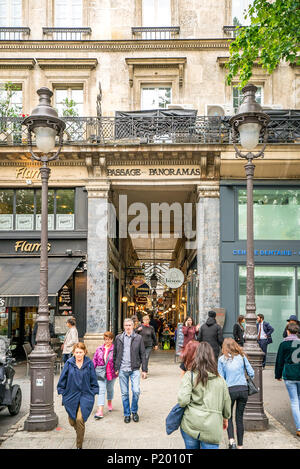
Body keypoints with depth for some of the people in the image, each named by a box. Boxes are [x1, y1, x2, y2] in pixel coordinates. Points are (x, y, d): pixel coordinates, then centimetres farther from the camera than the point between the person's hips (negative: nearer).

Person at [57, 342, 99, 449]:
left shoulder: (89, 363, -4)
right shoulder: (69, 363, -4)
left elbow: (93, 380, 5)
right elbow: (63, 379, 5)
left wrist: (93, 392, 4)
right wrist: (62, 392, 5)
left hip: (85, 395, -2)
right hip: (71, 396, 2)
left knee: (80, 419, -15)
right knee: (72, 421, 11)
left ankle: (79, 445, 2)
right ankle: (79, 431, 47)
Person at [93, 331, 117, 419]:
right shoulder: (99, 349, 2)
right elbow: (94, 361, 7)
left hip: (111, 373, -1)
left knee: (110, 389, 17)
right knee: (101, 390, -7)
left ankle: (109, 403, 45)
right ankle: (100, 411, -12)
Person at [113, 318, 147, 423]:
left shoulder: (138, 338, 2)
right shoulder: (118, 338, 6)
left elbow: (143, 354, 4)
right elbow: (115, 354, 10)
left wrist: (144, 370, 1)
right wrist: (116, 368, 6)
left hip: (134, 369, -1)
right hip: (122, 370, 1)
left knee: (136, 391, -10)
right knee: (124, 393, 6)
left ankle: (134, 411, 13)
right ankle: (127, 414, 20)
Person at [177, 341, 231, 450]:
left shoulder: (190, 376, -6)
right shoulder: (220, 380, 6)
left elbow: (183, 400, -15)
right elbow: (227, 402, 16)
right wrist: (225, 418, 34)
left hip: (191, 424, -1)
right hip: (213, 427, 1)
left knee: (191, 447, 17)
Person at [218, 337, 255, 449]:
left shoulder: (222, 359, 1)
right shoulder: (242, 357, 5)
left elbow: (220, 377, 0)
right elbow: (251, 373, 4)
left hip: (230, 390, -2)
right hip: (243, 389, 2)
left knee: (228, 416, 14)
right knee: (240, 417, 13)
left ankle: (231, 440, -6)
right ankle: (240, 445, 17)